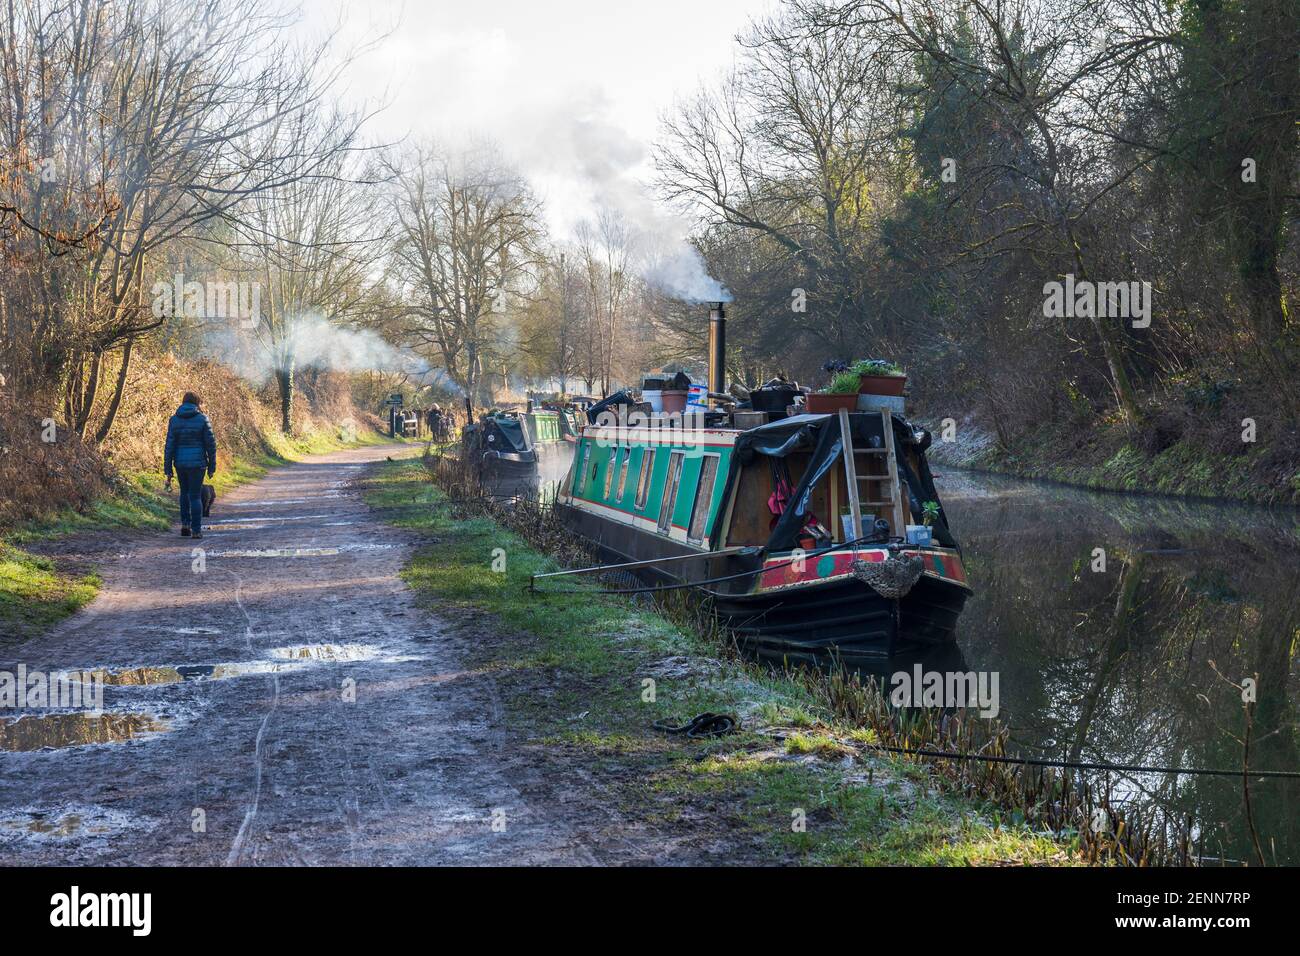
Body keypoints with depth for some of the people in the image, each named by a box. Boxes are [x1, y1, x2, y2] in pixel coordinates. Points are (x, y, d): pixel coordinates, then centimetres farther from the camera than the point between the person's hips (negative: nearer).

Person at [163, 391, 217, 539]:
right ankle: (196, 531, 3)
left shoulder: (174, 420, 0)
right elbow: (210, 444, -5)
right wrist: (212, 466, 4)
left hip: (180, 462, 2)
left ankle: (185, 524, 16)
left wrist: (168, 470, 1)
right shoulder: (202, 419, -5)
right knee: (195, 495, 5)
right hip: (197, 463, -2)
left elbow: (170, 446, -2)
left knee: (185, 491, 24)